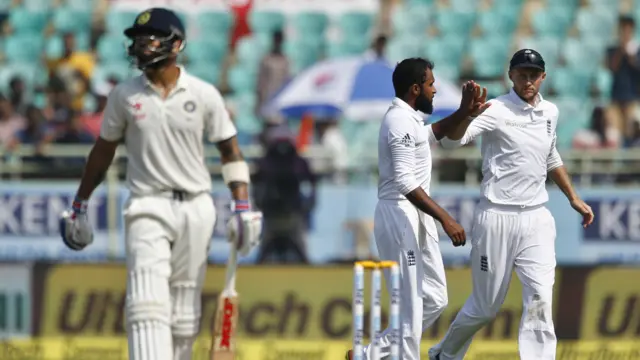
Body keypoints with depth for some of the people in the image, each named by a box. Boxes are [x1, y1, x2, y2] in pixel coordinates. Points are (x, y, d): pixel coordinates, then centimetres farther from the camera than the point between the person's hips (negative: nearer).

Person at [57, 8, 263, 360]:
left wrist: (243, 207, -3)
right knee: (148, 303, -18)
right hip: (147, 208, -1)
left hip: (195, 208, 1)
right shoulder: (124, 95, 3)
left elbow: (229, 150, 6)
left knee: (184, 311, 7)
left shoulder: (204, 95, 0)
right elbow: (103, 150, 13)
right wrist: (79, 205, 15)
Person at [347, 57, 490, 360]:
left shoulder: (409, 118, 15)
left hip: (416, 217, 11)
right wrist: (446, 219, -27)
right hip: (399, 215, -11)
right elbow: (406, 183, -25)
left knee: (434, 299, 12)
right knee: (411, 306, -7)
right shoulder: (401, 122, -17)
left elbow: (430, 135, 37)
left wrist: (464, 113, 20)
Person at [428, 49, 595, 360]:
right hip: (498, 218, -5)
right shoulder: (496, 111, -11)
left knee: (540, 299, -10)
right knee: (485, 306, 6)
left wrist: (573, 198, 27)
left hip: (537, 220, 5)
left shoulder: (550, 113, 9)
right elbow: (452, 139, -27)